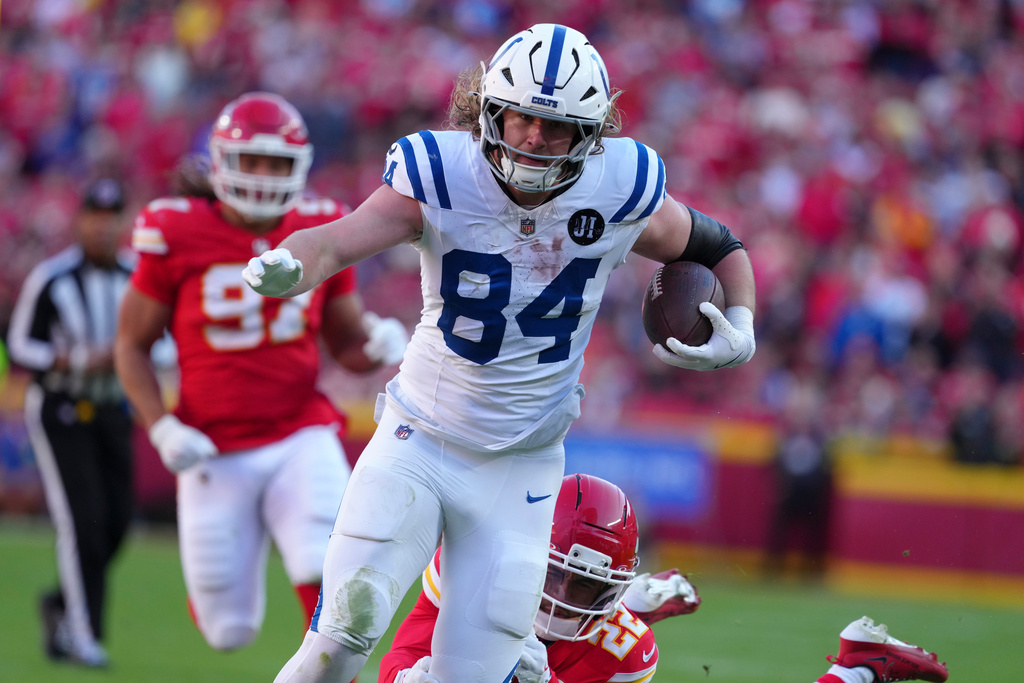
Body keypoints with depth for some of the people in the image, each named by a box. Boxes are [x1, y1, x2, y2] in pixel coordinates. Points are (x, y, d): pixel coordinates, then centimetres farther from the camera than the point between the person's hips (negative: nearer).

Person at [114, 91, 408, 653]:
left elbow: (347, 347, 11)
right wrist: (162, 431, -11)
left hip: (300, 440, 1)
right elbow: (132, 344, 2)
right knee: (230, 632, 7)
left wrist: (379, 343, -13)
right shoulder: (179, 235, -7)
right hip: (216, 453, -1)